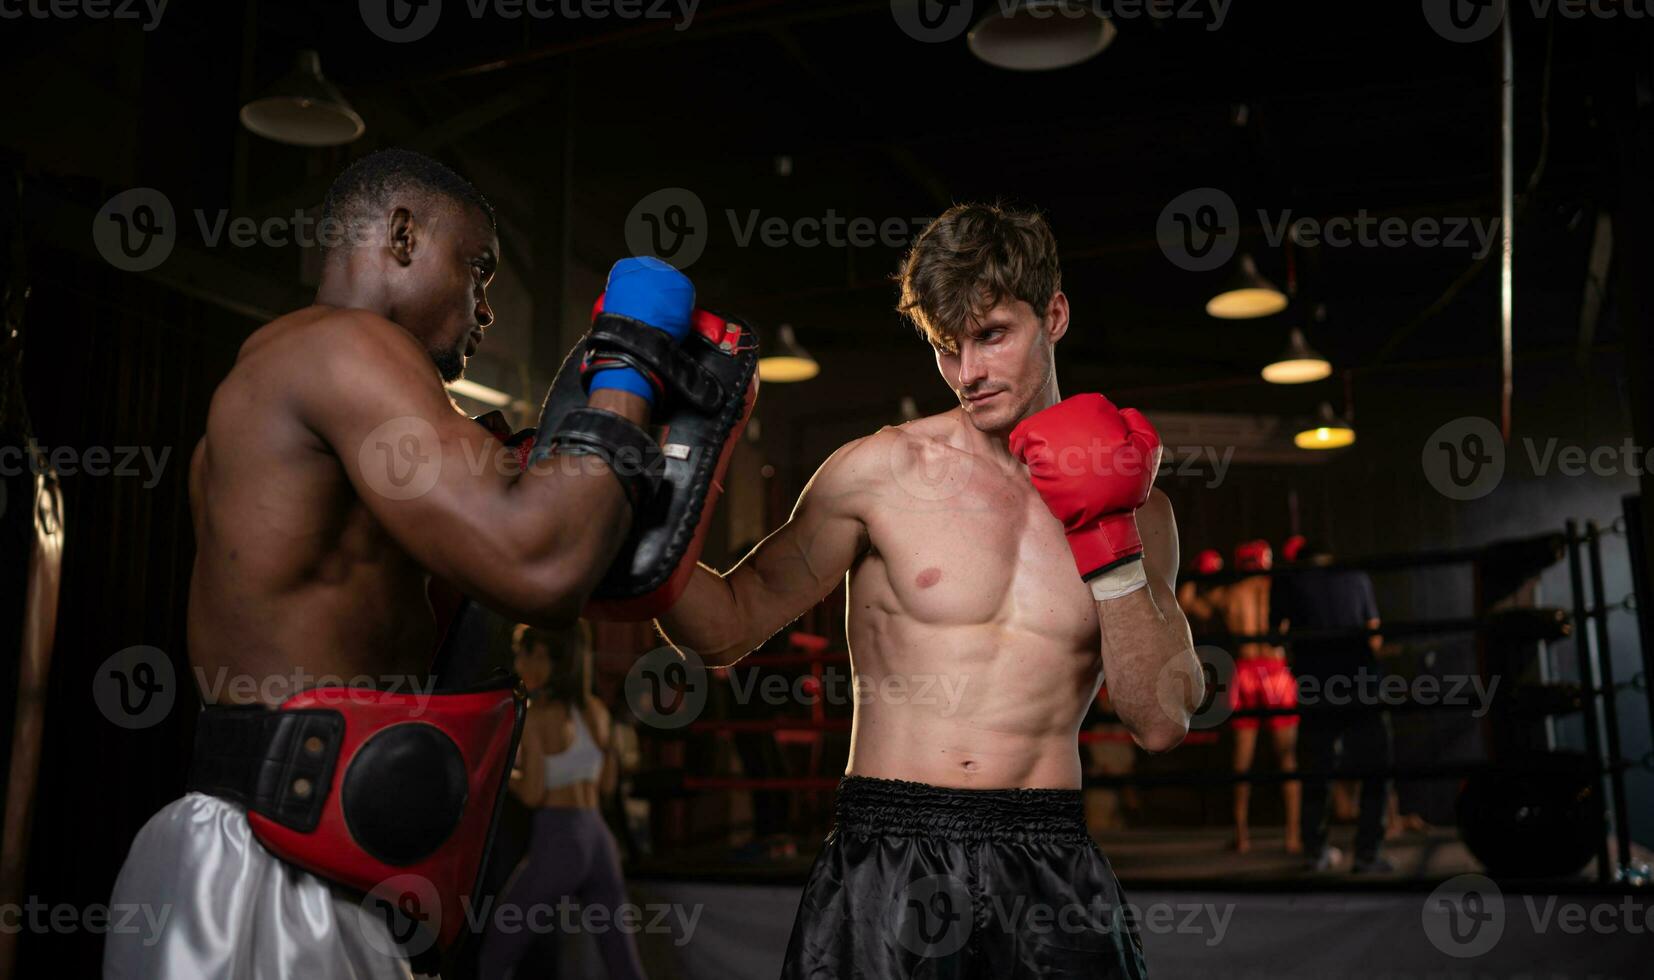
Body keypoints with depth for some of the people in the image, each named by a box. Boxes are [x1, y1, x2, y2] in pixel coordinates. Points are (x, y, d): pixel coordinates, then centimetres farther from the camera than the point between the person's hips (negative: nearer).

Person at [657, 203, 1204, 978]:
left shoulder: (1134, 509, 5)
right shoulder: (878, 472, -3)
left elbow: (1162, 723, -1)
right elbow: (726, 629, 0)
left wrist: (1108, 542, -8)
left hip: (1048, 863, 2)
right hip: (885, 855, -1)